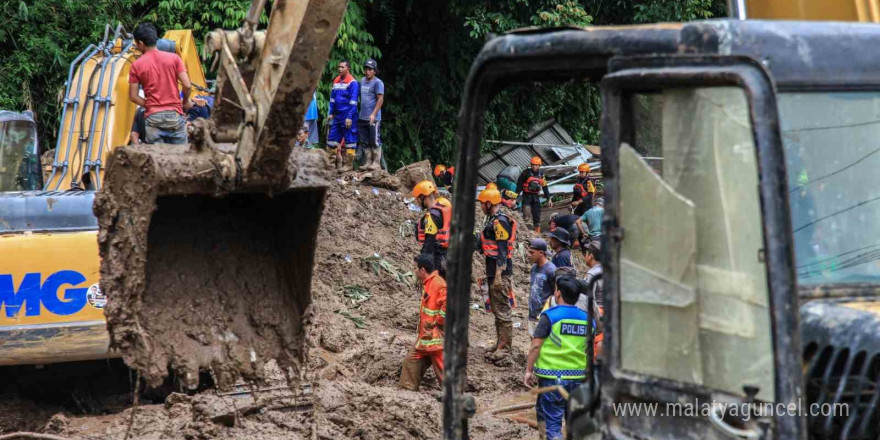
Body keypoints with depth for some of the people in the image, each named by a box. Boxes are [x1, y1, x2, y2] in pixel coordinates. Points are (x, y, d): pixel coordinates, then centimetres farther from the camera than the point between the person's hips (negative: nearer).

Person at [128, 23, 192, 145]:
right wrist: (185, 101, 14)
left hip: (153, 117, 0)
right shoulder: (174, 58, 0)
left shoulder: (137, 65, -1)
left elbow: (133, 96, -1)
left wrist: (148, 105, 12)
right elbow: (187, 86, -4)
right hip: (175, 116, 1)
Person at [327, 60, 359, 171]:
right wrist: (331, 113, 13)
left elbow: (353, 102, -13)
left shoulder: (352, 83, -10)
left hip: (347, 116, -8)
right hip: (337, 116, 8)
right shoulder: (336, 81, 12)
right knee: (332, 137, 8)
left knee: (350, 139, -1)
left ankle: (349, 164, 3)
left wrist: (349, 117, -17)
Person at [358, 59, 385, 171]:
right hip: (362, 118, 8)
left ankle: (376, 163, 0)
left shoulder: (378, 83, -8)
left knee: (375, 141, -4)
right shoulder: (362, 81, 15)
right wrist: (360, 112, 15)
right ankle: (368, 162, 16)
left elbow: (380, 99, -13)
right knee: (365, 142, 10)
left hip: (373, 118, -8)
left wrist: (373, 114, -20)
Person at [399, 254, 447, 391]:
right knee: (411, 360, 13)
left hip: (436, 336, -10)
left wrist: (437, 322, -18)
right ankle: (406, 389, 21)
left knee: (441, 367, -7)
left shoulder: (438, 283, -17)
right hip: (425, 336, 10)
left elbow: (447, 304, -28)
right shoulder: (427, 283, 14)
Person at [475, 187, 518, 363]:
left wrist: (498, 275, -22)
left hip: (500, 271, -11)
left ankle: (504, 348, -8)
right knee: (497, 308, 16)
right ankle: (500, 344, 24)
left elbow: (502, 251, -19)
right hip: (493, 270, 11)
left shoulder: (500, 221, -15)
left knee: (502, 309, -8)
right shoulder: (493, 220, 17)